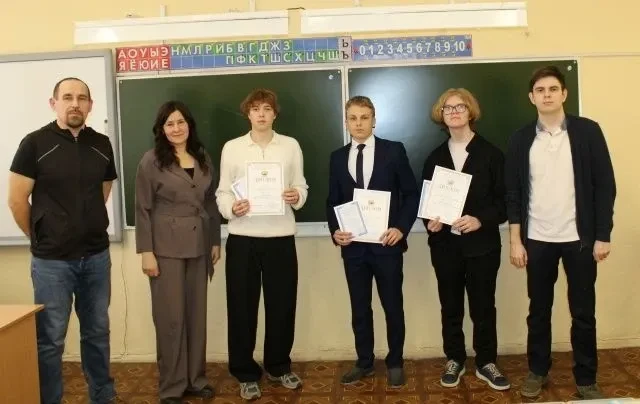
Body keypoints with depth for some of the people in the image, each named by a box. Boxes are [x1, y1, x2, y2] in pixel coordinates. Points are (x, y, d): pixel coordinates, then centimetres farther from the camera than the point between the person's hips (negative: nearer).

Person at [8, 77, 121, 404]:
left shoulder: (102, 145, 3)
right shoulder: (35, 143, -9)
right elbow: (17, 200, -5)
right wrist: (41, 239, 3)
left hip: (96, 256, 4)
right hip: (51, 260, -4)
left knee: (97, 333, 15)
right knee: (50, 339, 7)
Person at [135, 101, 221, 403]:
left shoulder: (203, 158, 9)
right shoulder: (151, 161, -4)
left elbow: (211, 203, 12)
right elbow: (143, 209, -6)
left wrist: (216, 241, 9)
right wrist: (146, 252, -11)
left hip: (199, 247, 4)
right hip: (166, 248, -4)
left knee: (197, 314, 10)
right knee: (171, 317, 2)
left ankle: (195, 378, 24)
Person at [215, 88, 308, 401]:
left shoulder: (291, 146, 7)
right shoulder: (231, 148, 5)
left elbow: (301, 187, 9)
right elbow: (222, 192, 4)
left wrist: (297, 196, -13)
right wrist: (231, 208, -16)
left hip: (281, 236, 1)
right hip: (242, 237, -1)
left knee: (282, 305, 9)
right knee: (242, 307, 5)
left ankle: (278, 366, 30)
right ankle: (246, 374, 21)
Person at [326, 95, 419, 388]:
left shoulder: (394, 150, -1)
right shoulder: (337, 157, 8)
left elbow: (411, 193, -1)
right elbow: (332, 201, 11)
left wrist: (401, 228, -13)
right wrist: (335, 231, -6)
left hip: (386, 243, -3)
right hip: (353, 245, 3)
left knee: (393, 307, 8)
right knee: (359, 309, 12)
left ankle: (395, 363, 25)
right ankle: (364, 362, 27)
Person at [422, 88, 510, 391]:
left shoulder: (490, 153, 0)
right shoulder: (435, 158, 10)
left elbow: (504, 198, -3)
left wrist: (481, 220, -19)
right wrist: (429, 222, -9)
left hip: (481, 243, -2)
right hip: (445, 244, 3)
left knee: (483, 306, 7)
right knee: (450, 307, 11)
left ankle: (486, 363, 23)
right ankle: (454, 360, 27)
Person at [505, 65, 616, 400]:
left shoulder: (587, 131, -2)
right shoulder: (521, 140, 2)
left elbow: (605, 185, -3)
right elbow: (513, 192, 3)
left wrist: (603, 235, -7)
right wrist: (516, 240, -2)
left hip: (580, 237, -1)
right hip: (537, 240, 1)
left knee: (583, 312, 8)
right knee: (538, 310, 11)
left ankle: (586, 379, 22)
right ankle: (538, 371, 27)